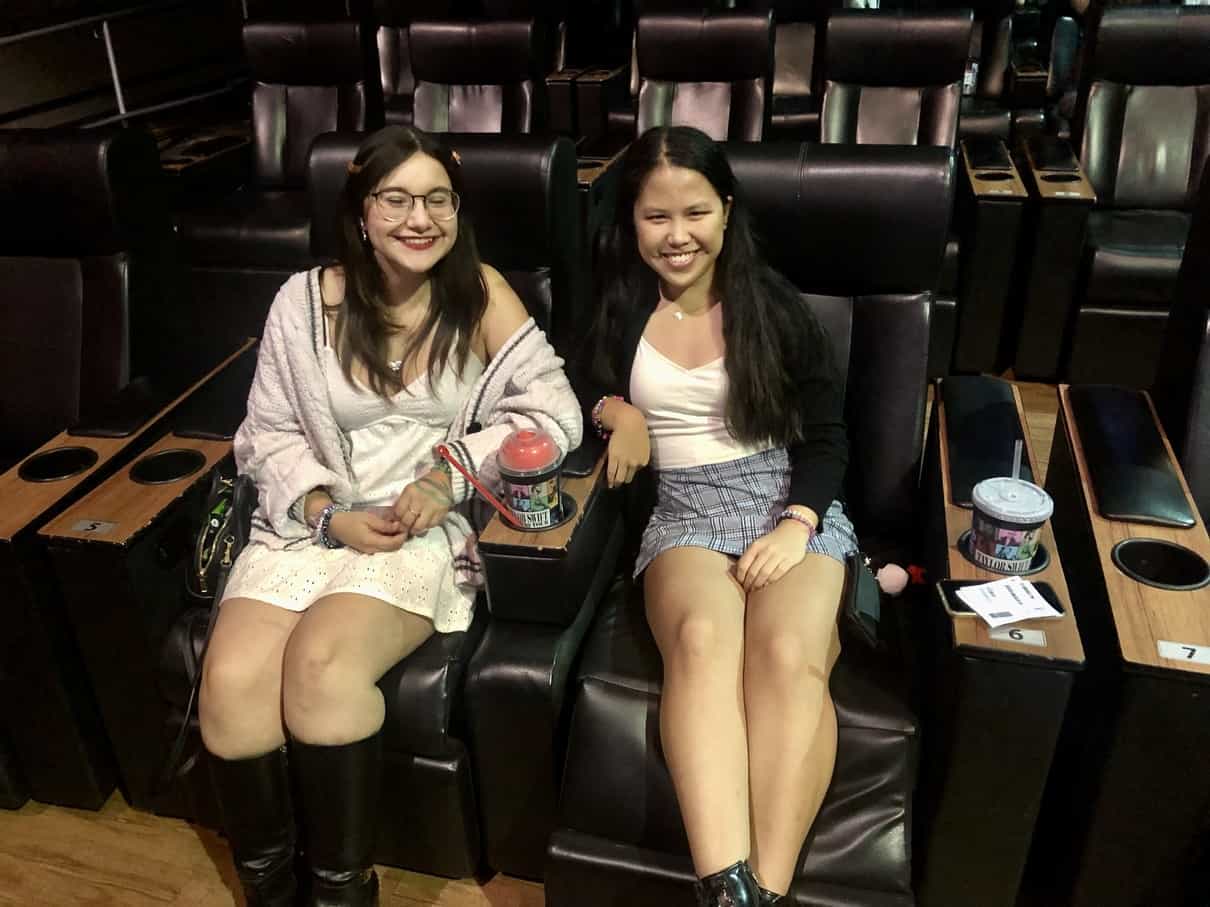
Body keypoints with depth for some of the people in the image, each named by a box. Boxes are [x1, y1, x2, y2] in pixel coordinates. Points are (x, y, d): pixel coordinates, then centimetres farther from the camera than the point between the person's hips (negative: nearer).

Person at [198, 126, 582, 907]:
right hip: (310, 521, 3)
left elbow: (556, 410, -6)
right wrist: (328, 515, -10)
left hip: (429, 528, -2)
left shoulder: (481, 293, -1)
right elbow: (272, 433, 7)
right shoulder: (305, 301, 3)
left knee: (322, 662, -29)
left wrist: (452, 473, -17)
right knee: (231, 683, -22)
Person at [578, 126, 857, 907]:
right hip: (685, 511, 0)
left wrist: (798, 524, -11)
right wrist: (616, 411, -1)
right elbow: (584, 386, 23)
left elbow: (827, 433, 7)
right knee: (701, 637, -36)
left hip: (792, 501, 0)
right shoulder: (619, 305, 10)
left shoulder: (774, 305, 6)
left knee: (787, 652, -34)